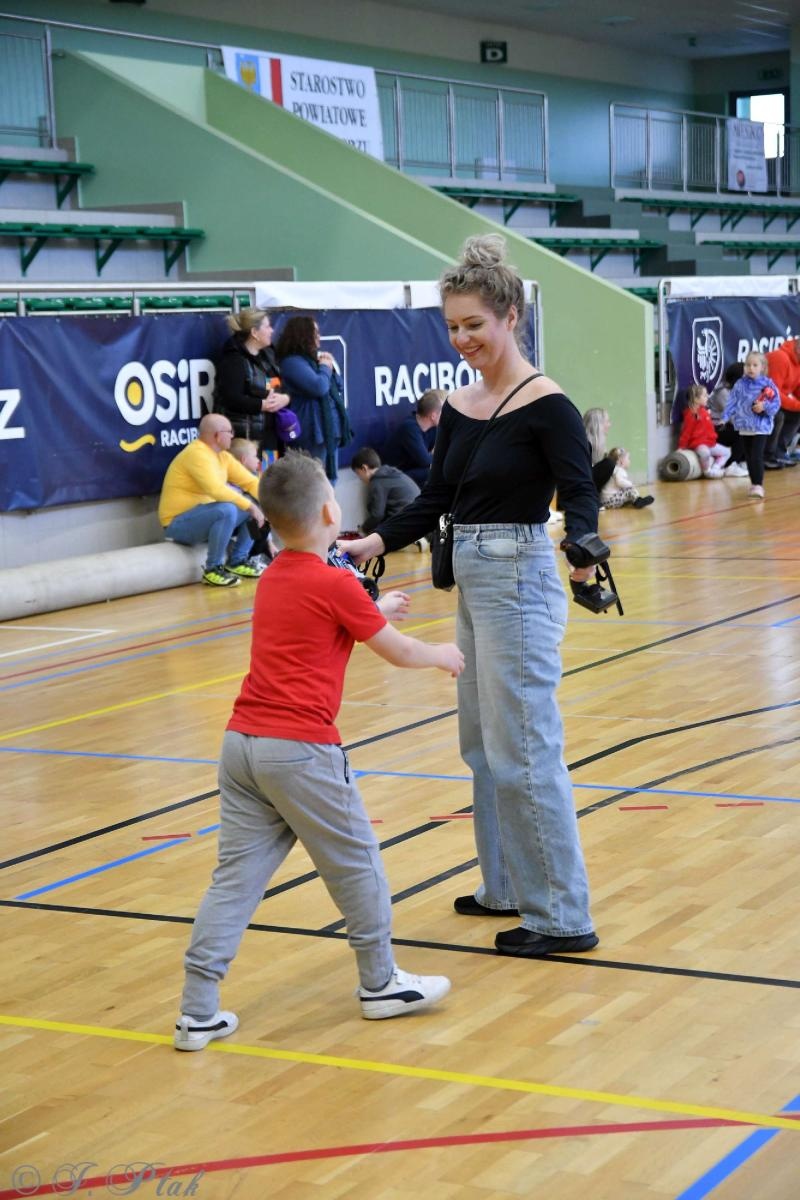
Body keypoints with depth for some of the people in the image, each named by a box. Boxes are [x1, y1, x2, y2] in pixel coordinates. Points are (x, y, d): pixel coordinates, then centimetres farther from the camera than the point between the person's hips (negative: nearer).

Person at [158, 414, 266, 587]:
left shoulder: (223, 455, 8)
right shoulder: (197, 454, -21)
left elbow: (249, 481, 7)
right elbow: (216, 490, -32)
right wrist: (249, 506, -29)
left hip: (205, 514, 9)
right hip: (179, 524, -9)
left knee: (257, 505, 3)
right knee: (227, 510, -34)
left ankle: (238, 561, 10)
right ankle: (213, 569, -19)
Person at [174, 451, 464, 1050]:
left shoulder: (272, 579, 15)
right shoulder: (336, 585, -7)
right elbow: (399, 652, 3)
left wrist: (373, 609, 48)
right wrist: (444, 655, 22)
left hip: (242, 741, 7)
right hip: (301, 748, -7)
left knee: (236, 877, 7)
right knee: (357, 865, 11)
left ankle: (198, 1013, 5)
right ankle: (381, 983, 25)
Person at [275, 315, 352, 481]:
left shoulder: (312, 358, 17)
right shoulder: (293, 362, -13)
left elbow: (338, 386, 26)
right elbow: (319, 387, -24)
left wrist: (330, 365, 8)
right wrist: (325, 368, -4)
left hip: (329, 430, 10)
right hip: (313, 432, -10)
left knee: (329, 481, 13)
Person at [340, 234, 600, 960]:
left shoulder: (547, 406, -14)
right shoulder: (458, 409, 8)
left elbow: (579, 496, -22)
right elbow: (435, 502, 11)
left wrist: (580, 547, -42)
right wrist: (374, 543, -1)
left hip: (520, 581, -8)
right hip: (472, 581, 8)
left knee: (522, 751, -6)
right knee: (484, 746, 15)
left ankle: (561, 916, 3)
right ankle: (508, 886, 28)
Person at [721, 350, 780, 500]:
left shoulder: (768, 384, -5)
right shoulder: (740, 385, 4)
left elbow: (776, 404, -3)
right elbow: (733, 403, 3)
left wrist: (765, 406, -21)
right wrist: (725, 418, -8)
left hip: (761, 427, -4)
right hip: (744, 426, 4)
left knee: (757, 456, -14)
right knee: (749, 457, 11)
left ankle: (758, 486, -13)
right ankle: (754, 483, 22)